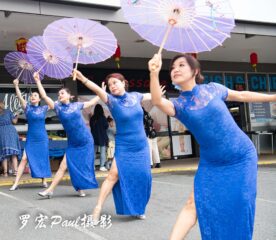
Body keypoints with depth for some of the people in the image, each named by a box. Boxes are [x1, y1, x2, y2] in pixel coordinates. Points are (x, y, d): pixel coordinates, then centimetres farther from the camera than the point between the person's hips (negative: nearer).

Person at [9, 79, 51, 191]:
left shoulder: (44, 108, 5)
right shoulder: (27, 108, 0)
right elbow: (20, 97, -13)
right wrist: (16, 85, -26)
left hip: (42, 138, 2)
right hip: (30, 139, -1)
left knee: (43, 159, 7)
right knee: (24, 159, -8)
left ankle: (44, 181, 21)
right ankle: (16, 183, -6)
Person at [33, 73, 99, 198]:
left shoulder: (77, 105, 3)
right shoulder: (58, 107, 0)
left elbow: (92, 102, 18)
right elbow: (44, 96, -6)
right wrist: (37, 81, -8)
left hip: (86, 141, 0)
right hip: (72, 143, 0)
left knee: (84, 165, 4)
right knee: (63, 166, -4)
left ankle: (81, 188, 22)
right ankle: (50, 190, 0)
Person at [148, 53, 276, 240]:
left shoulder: (212, 89, -3)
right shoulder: (179, 105, -5)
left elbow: (242, 96, 13)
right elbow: (158, 101, -28)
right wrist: (154, 74, -47)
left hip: (242, 157, 0)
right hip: (211, 163, 0)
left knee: (240, 206, 2)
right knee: (194, 203, -9)